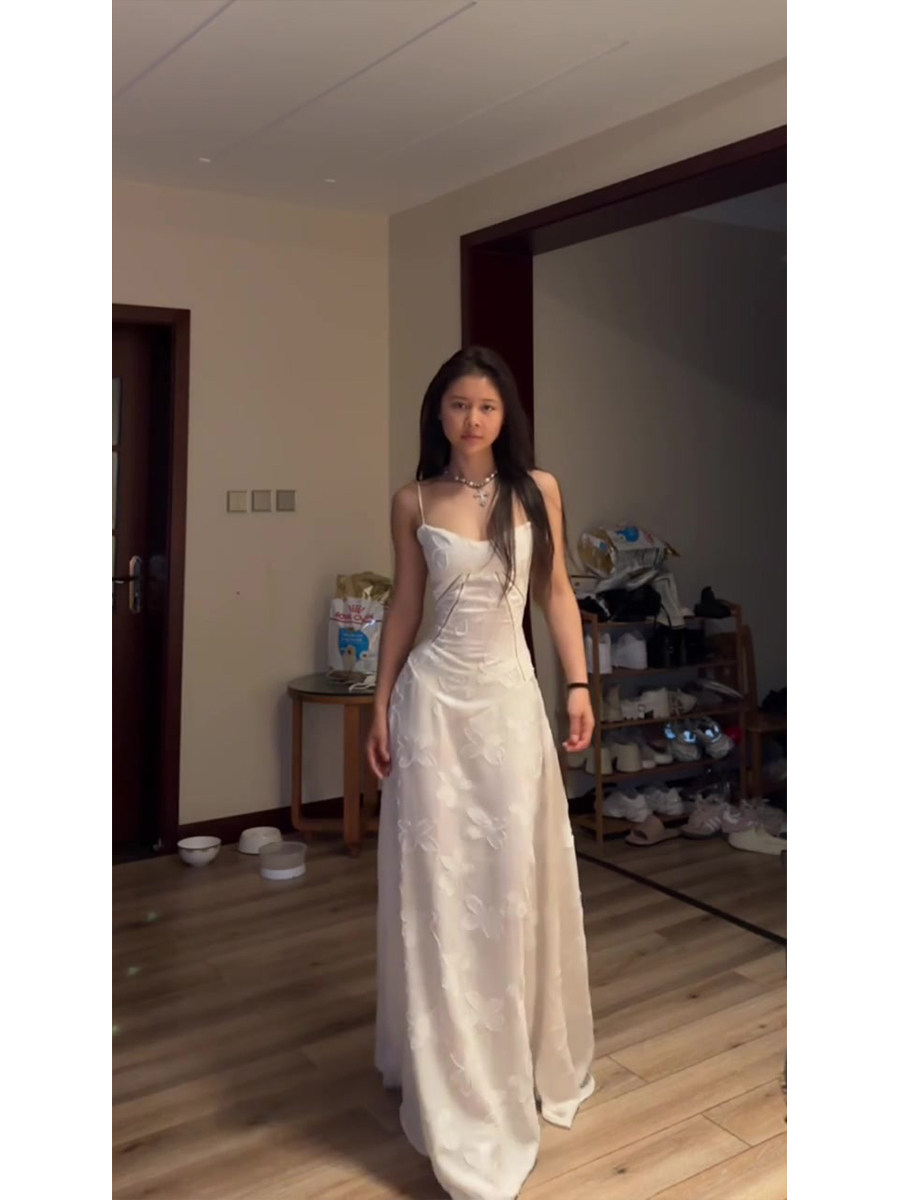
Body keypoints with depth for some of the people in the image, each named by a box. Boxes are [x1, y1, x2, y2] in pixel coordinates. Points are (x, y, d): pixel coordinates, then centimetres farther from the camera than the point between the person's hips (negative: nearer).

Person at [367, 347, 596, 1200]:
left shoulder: (538, 489, 2)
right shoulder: (413, 502, 1)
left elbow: (556, 593, 5)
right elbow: (404, 606, 6)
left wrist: (579, 685, -1)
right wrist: (381, 705, 4)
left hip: (512, 694, 1)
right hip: (435, 697, 0)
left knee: (517, 876, 8)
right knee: (437, 881, 4)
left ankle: (526, 1057, 32)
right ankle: (447, 1075, 21)